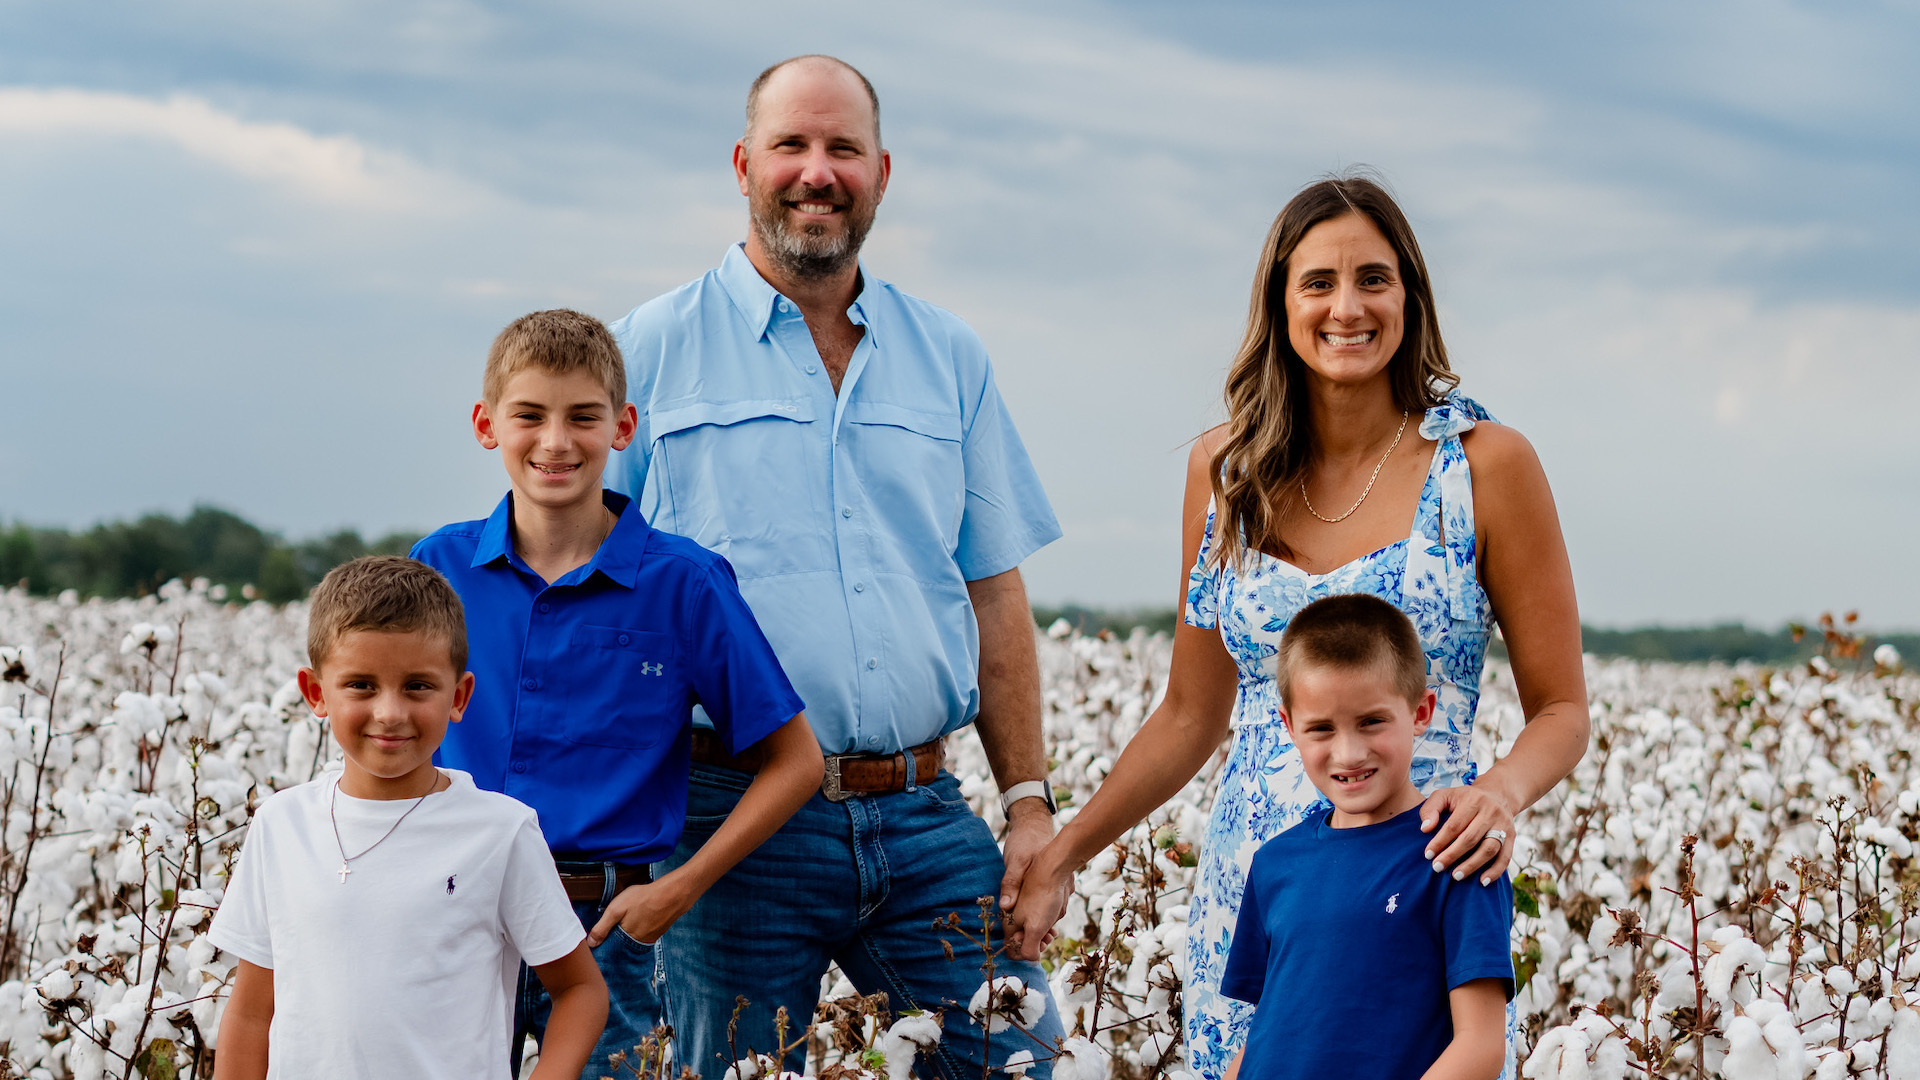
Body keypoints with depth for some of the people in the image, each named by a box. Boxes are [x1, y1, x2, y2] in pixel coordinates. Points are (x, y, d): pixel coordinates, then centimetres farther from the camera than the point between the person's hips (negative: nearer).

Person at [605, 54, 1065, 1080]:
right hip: (733, 816, -3)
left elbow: (994, 595, 16)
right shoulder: (650, 352, 3)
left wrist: (1029, 800, 8)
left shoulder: (949, 359, 14)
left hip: (925, 820, 3)